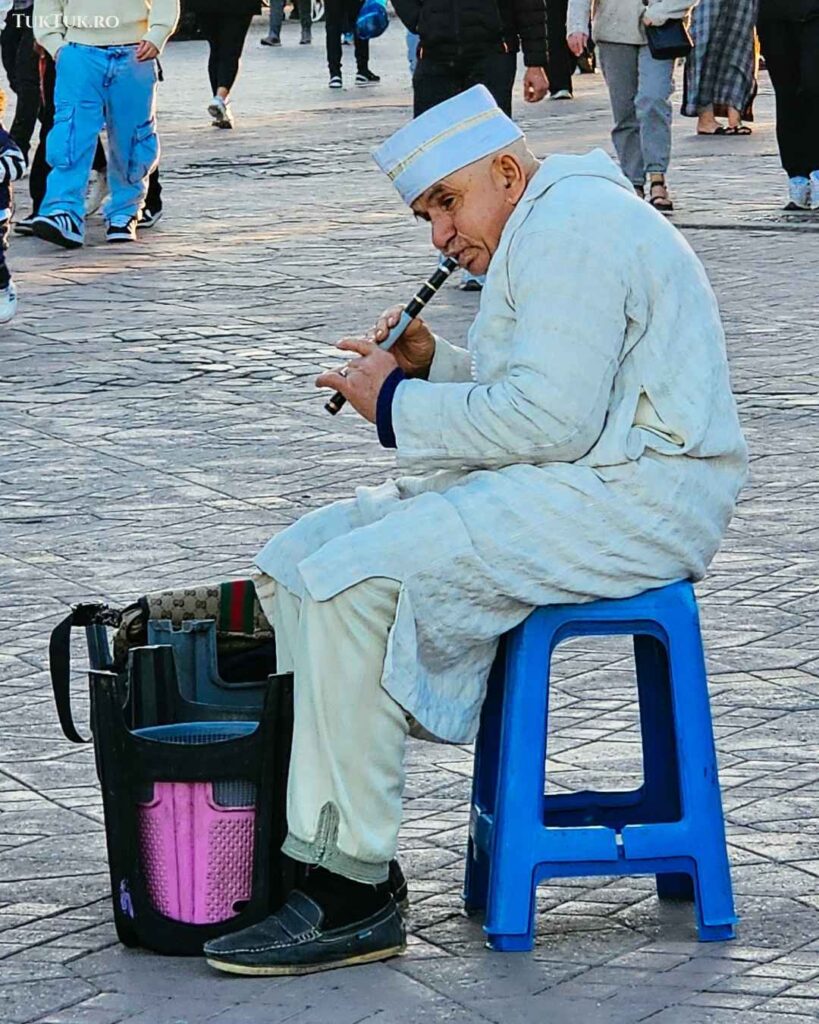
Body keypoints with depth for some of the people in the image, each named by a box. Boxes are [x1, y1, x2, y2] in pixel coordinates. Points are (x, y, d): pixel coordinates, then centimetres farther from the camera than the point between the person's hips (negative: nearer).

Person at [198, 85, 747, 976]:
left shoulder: (570, 231, -14)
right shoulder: (540, 230, 21)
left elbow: (553, 417, -24)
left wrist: (399, 406, -13)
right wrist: (430, 367, 7)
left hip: (627, 501, -12)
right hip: (566, 482, 12)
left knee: (352, 581, -25)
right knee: (295, 560, 3)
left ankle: (348, 893, -22)